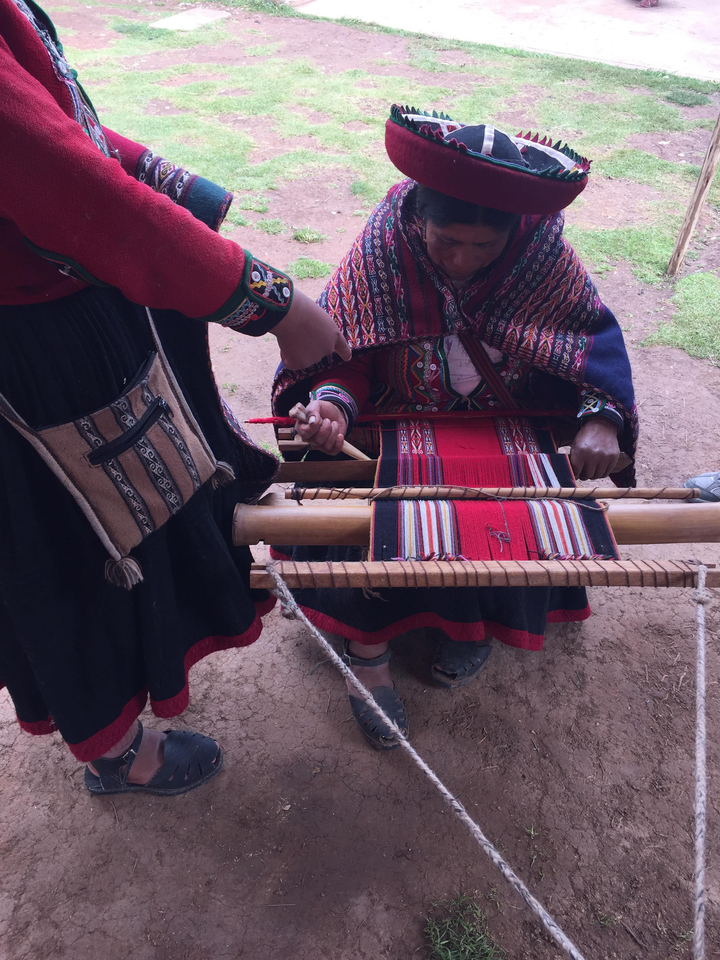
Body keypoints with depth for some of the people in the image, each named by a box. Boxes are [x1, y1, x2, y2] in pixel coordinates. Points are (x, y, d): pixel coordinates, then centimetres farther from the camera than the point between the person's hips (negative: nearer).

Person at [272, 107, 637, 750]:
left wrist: (602, 417, -29)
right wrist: (332, 401, -38)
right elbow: (342, 348, -16)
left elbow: (598, 335, -11)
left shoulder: (542, 256, -13)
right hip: (399, 430, -1)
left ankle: (477, 622, 12)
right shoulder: (383, 250, -16)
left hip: (510, 429, 2)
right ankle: (368, 646, -3)